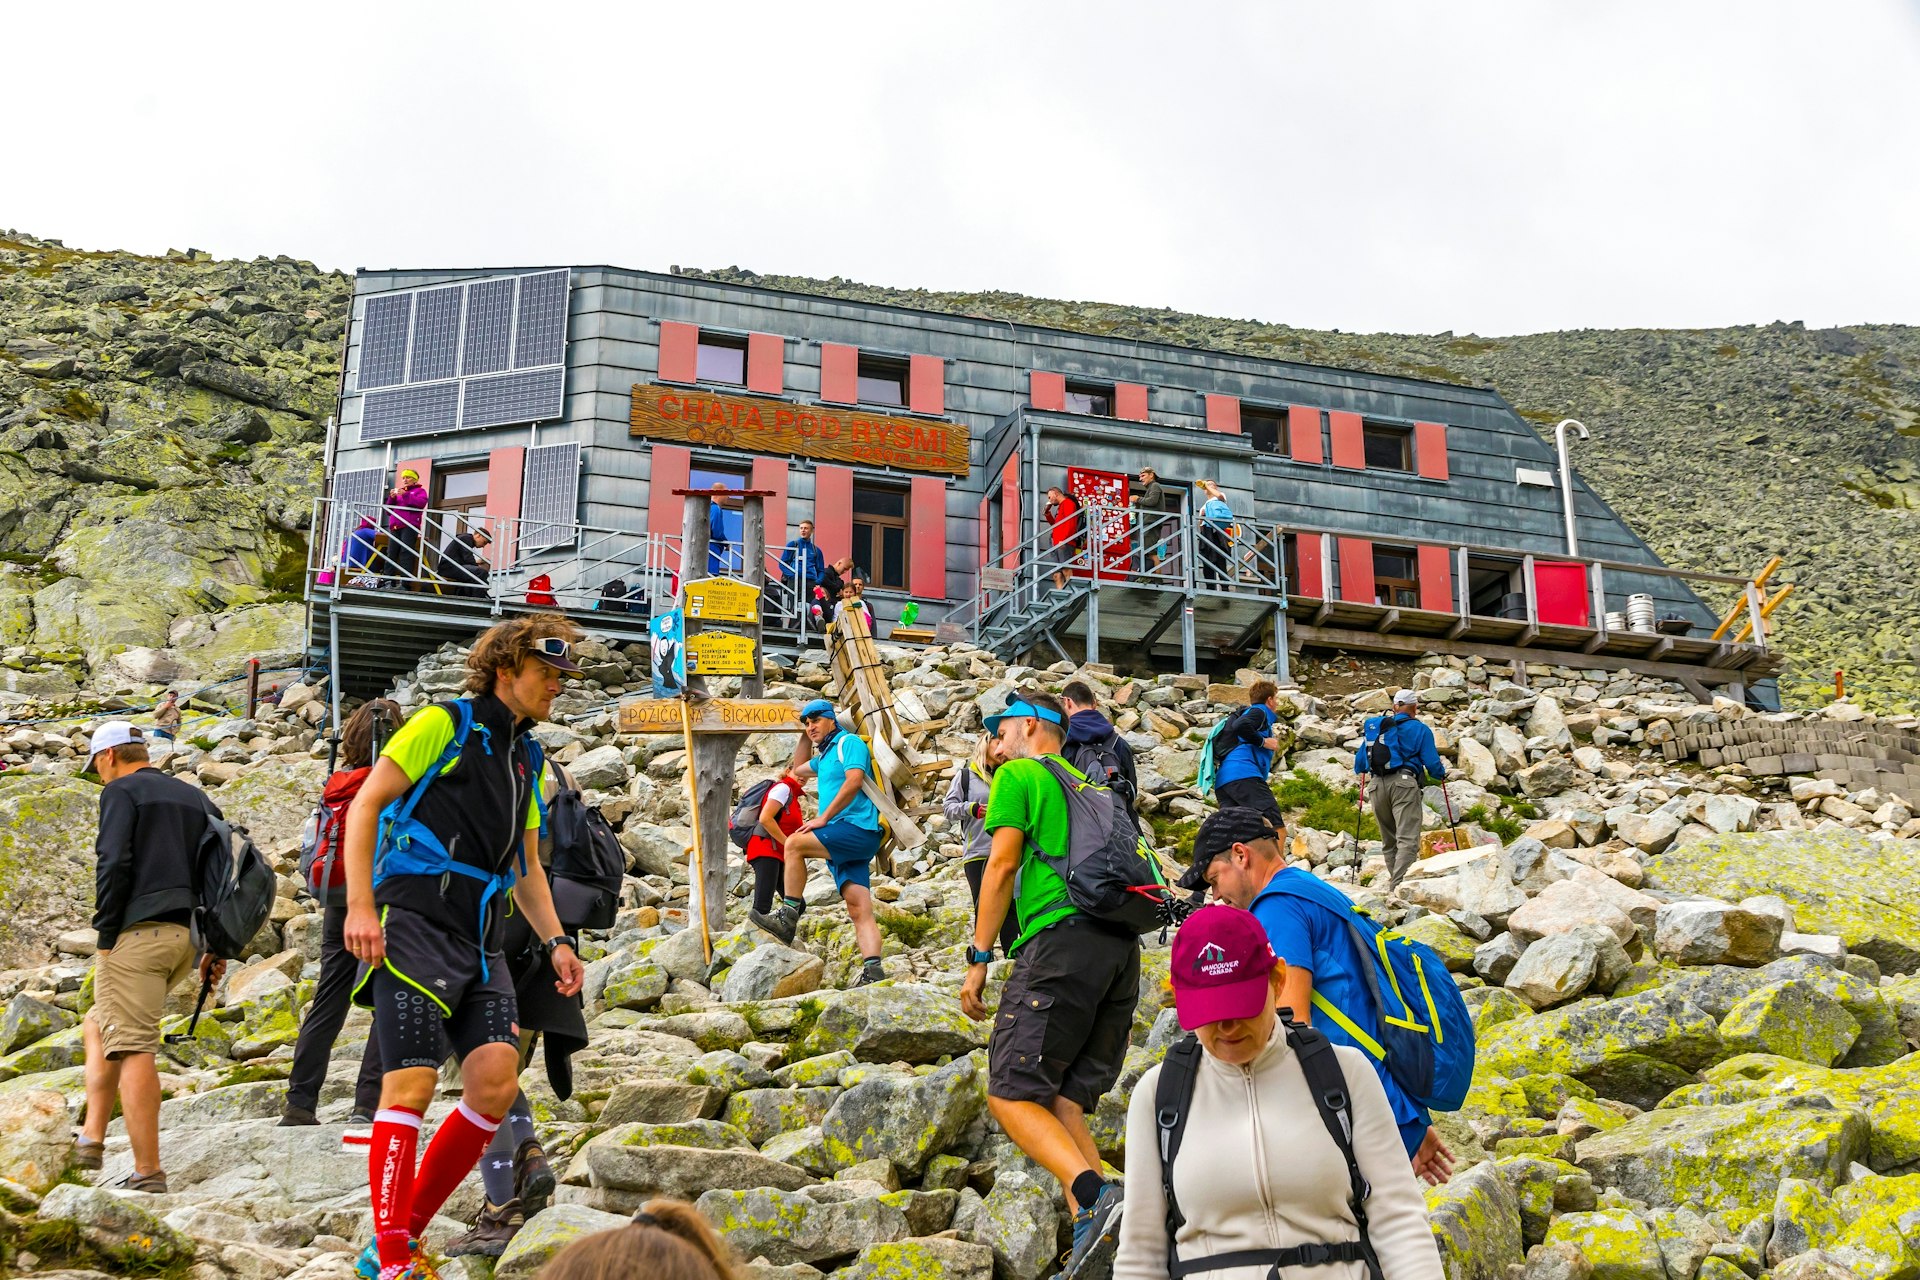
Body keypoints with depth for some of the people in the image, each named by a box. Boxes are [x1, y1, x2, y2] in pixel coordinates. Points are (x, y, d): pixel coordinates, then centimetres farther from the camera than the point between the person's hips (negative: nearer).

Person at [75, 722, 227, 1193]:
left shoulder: (121, 792, 1)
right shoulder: (197, 798, 22)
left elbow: (113, 864, -12)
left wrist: (106, 937, -7)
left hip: (138, 932, -8)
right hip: (188, 937, 8)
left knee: (132, 1048, -8)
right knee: (98, 1028, 22)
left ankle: (148, 1172, -12)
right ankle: (91, 1140, 14)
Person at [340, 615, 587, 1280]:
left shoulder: (527, 758, 21)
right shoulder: (443, 724, -1)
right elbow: (365, 805, -5)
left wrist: (555, 941, 13)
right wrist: (360, 906, -15)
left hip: (481, 939, 7)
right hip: (414, 922, -7)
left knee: (496, 1080, -8)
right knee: (413, 1082, -13)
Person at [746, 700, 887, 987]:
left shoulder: (849, 742, 0)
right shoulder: (825, 757, 28)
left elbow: (854, 781, -16)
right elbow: (800, 769, 47)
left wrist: (823, 818, -16)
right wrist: (805, 735, 38)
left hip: (858, 827, -9)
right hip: (844, 841, 9)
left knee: (794, 843, -19)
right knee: (859, 910, -5)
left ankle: (788, 917, -16)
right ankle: (872, 974, -15)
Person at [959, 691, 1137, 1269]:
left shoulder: (1018, 775, 8)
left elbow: (1003, 864, -3)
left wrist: (978, 959, -1)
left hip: (1061, 938, -7)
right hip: (1122, 944, 7)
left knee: (1011, 1095, -8)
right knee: (1064, 1102, 7)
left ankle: (1095, 1196, -29)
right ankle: (1090, 1242, -6)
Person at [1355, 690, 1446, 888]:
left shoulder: (1373, 726, 19)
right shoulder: (1419, 729, 6)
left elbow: (1359, 761, 24)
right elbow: (1432, 763, 3)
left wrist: (1362, 771, 47)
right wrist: (1441, 773, 26)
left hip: (1378, 785, 5)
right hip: (1404, 783, -5)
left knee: (1389, 841, 17)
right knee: (1408, 840, -13)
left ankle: (1394, 881, 21)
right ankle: (1398, 885, -28)